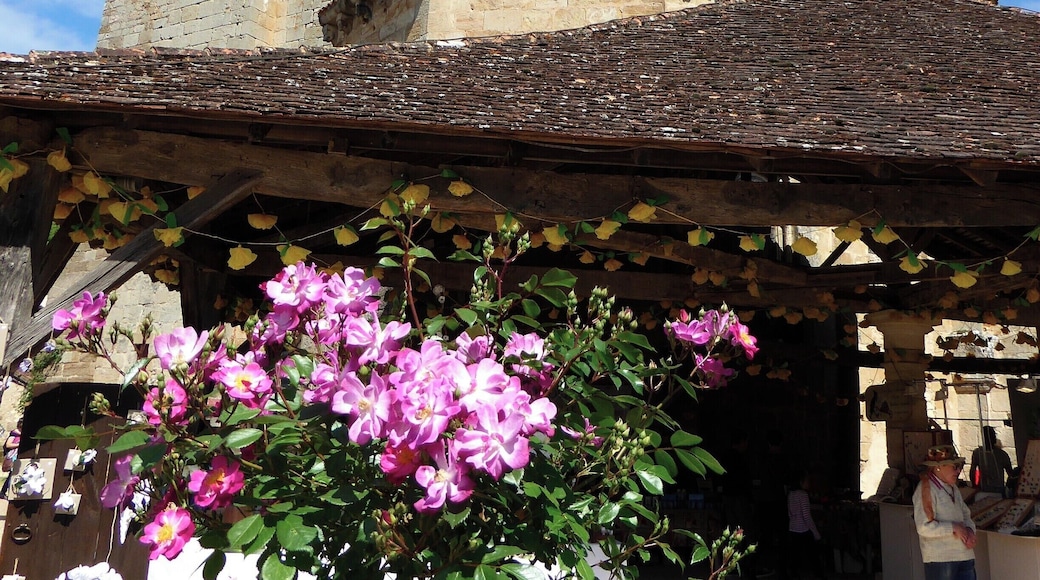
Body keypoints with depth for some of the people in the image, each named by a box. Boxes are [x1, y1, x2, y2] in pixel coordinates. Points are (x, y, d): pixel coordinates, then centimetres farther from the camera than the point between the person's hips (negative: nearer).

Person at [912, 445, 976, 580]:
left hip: (964, 556, 8)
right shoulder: (926, 489, -13)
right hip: (940, 559, -8)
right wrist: (953, 527, -17)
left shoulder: (952, 488, 14)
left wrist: (969, 530, 1)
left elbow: (966, 515, 22)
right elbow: (924, 527, -20)